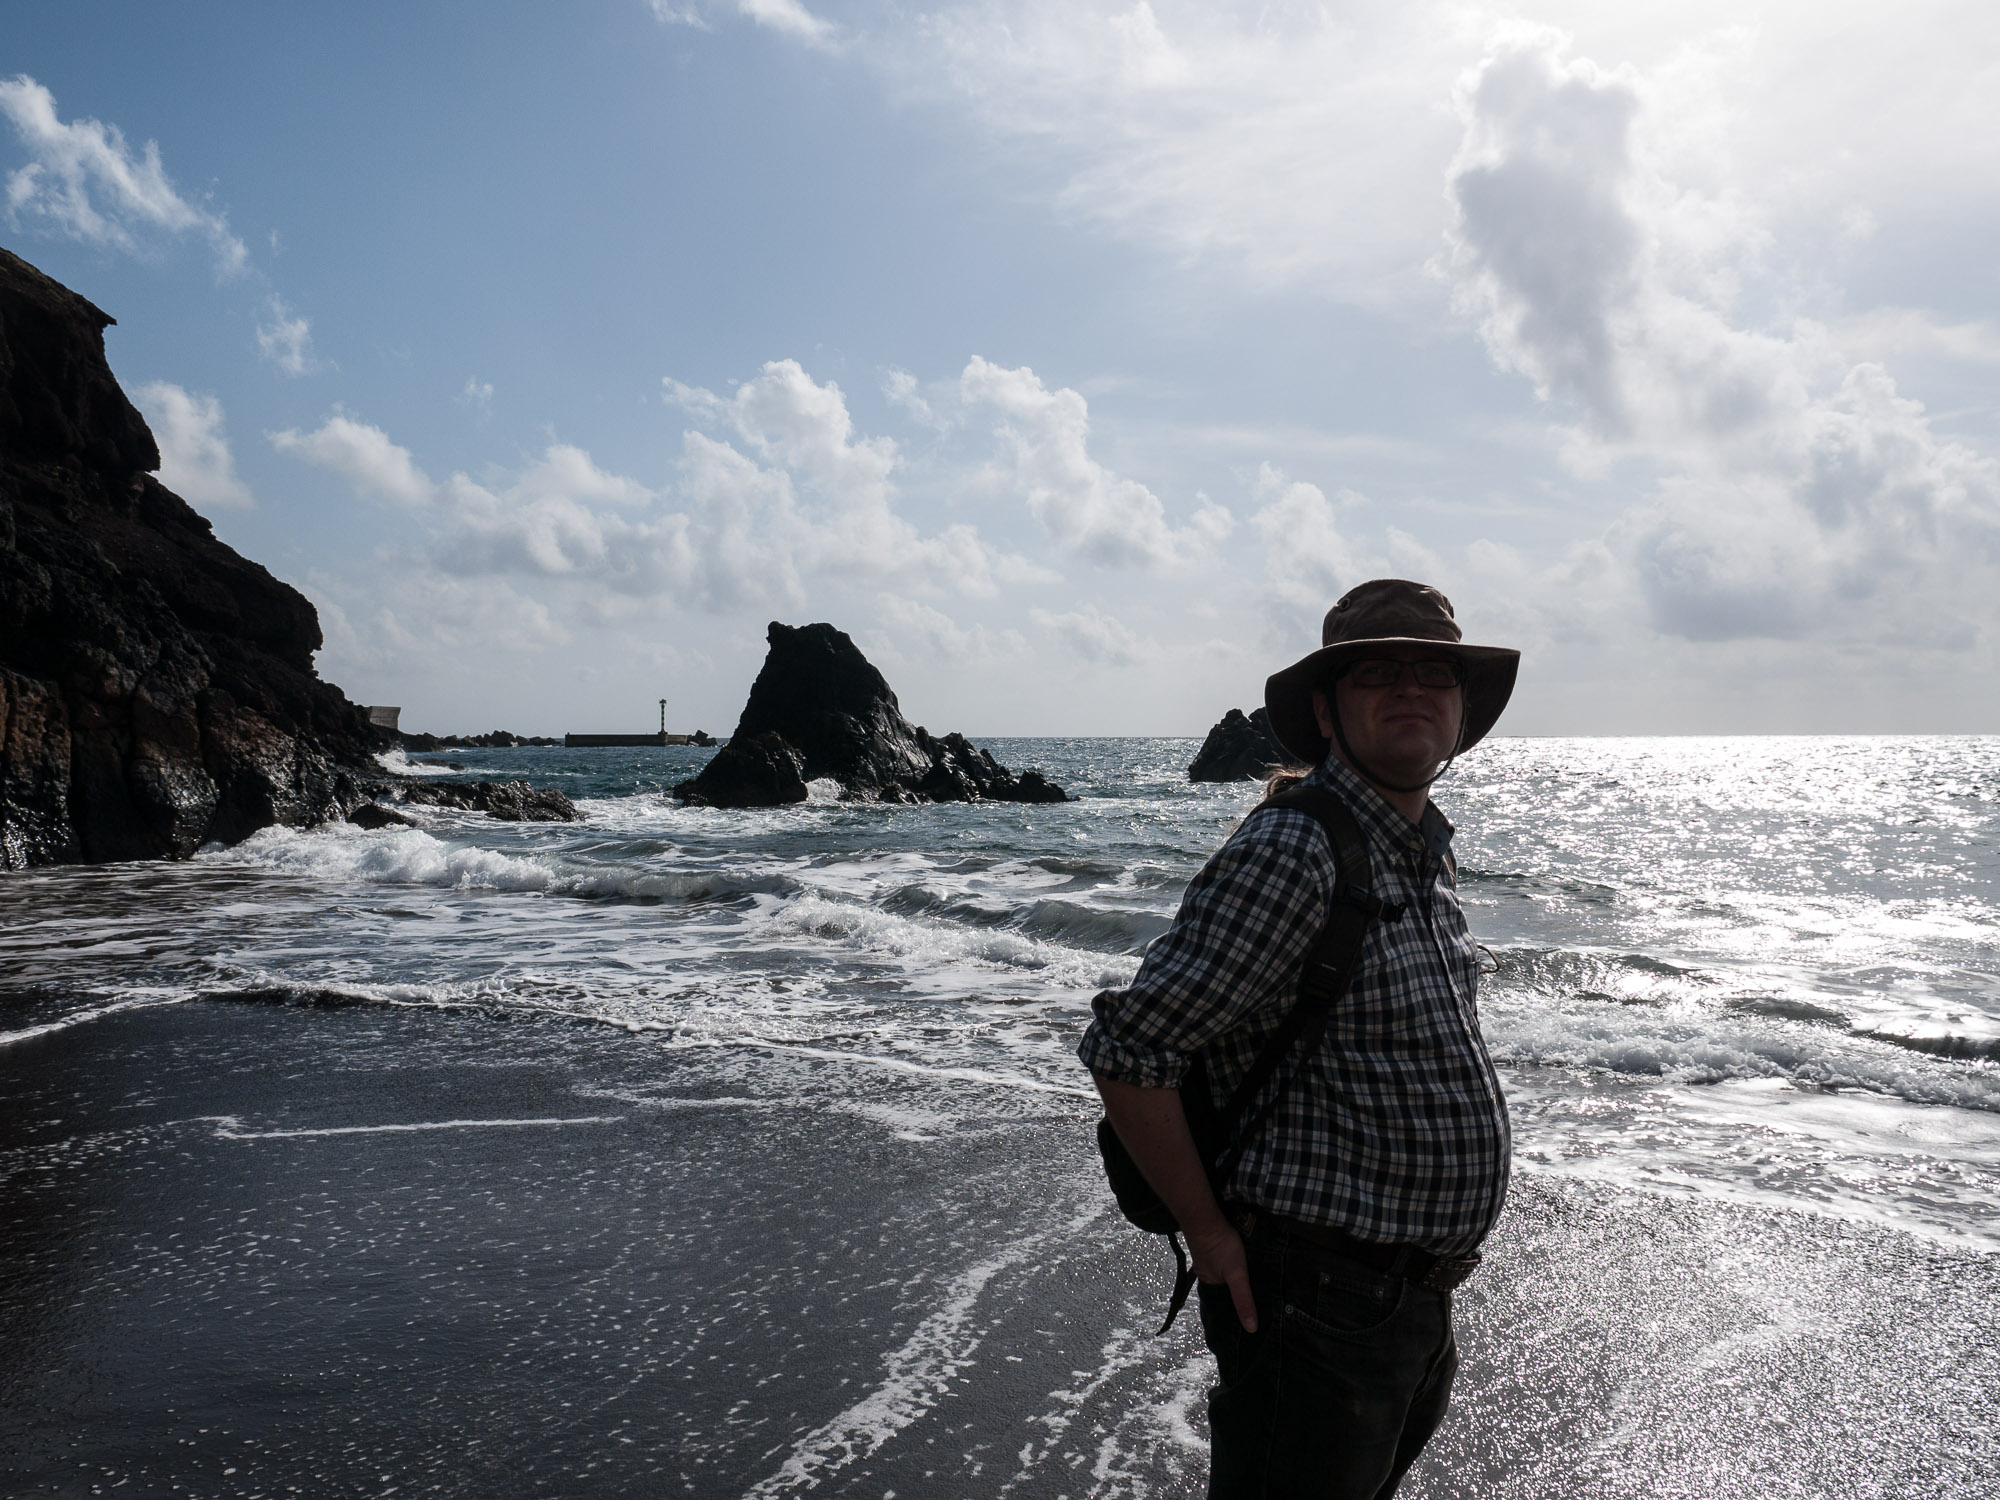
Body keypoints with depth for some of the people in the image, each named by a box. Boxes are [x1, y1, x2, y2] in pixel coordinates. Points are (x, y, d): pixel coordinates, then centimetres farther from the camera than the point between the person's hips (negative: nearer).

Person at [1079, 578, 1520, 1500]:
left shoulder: (1428, 854, 8)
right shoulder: (1289, 854, -22)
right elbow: (1126, 1052, -25)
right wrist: (1210, 1235, -16)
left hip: (1419, 1300, 9)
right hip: (1319, 1296, -9)